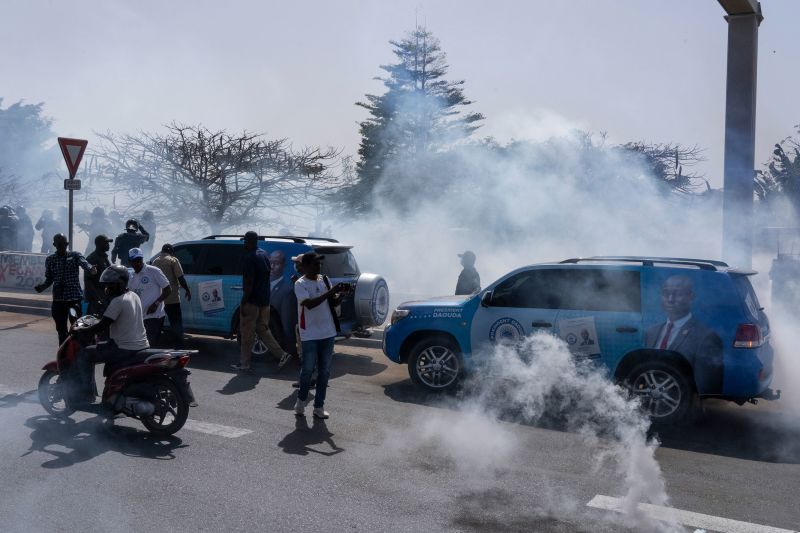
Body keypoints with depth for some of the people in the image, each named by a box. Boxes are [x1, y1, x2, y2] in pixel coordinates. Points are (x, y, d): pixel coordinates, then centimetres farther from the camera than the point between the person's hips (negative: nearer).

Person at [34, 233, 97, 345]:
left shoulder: (74, 256, 1)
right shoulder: (50, 259, 9)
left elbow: (83, 263, -20)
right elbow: (49, 279, 15)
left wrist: (90, 269, -43)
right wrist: (42, 286, -7)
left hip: (74, 297, -3)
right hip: (58, 298, 3)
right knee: (61, 328, 8)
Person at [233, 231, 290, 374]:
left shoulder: (250, 257, -16)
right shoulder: (264, 254, 12)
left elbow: (249, 283, -20)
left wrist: (243, 303, -17)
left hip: (252, 301, -8)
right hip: (264, 300, 8)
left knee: (247, 333, 2)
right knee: (262, 329, 15)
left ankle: (244, 364, 10)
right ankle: (281, 355, 8)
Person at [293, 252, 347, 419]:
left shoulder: (324, 280, 9)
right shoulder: (300, 284, -9)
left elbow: (333, 303, 13)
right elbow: (309, 304, -23)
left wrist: (341, 294, -7)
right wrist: (330, 292, -26)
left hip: (328, 333, 5)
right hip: (309, 335, -5)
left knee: (325, 371, 7)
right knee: (308, 369, 1)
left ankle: (319, 407, 17)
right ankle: (301, 400, 26)